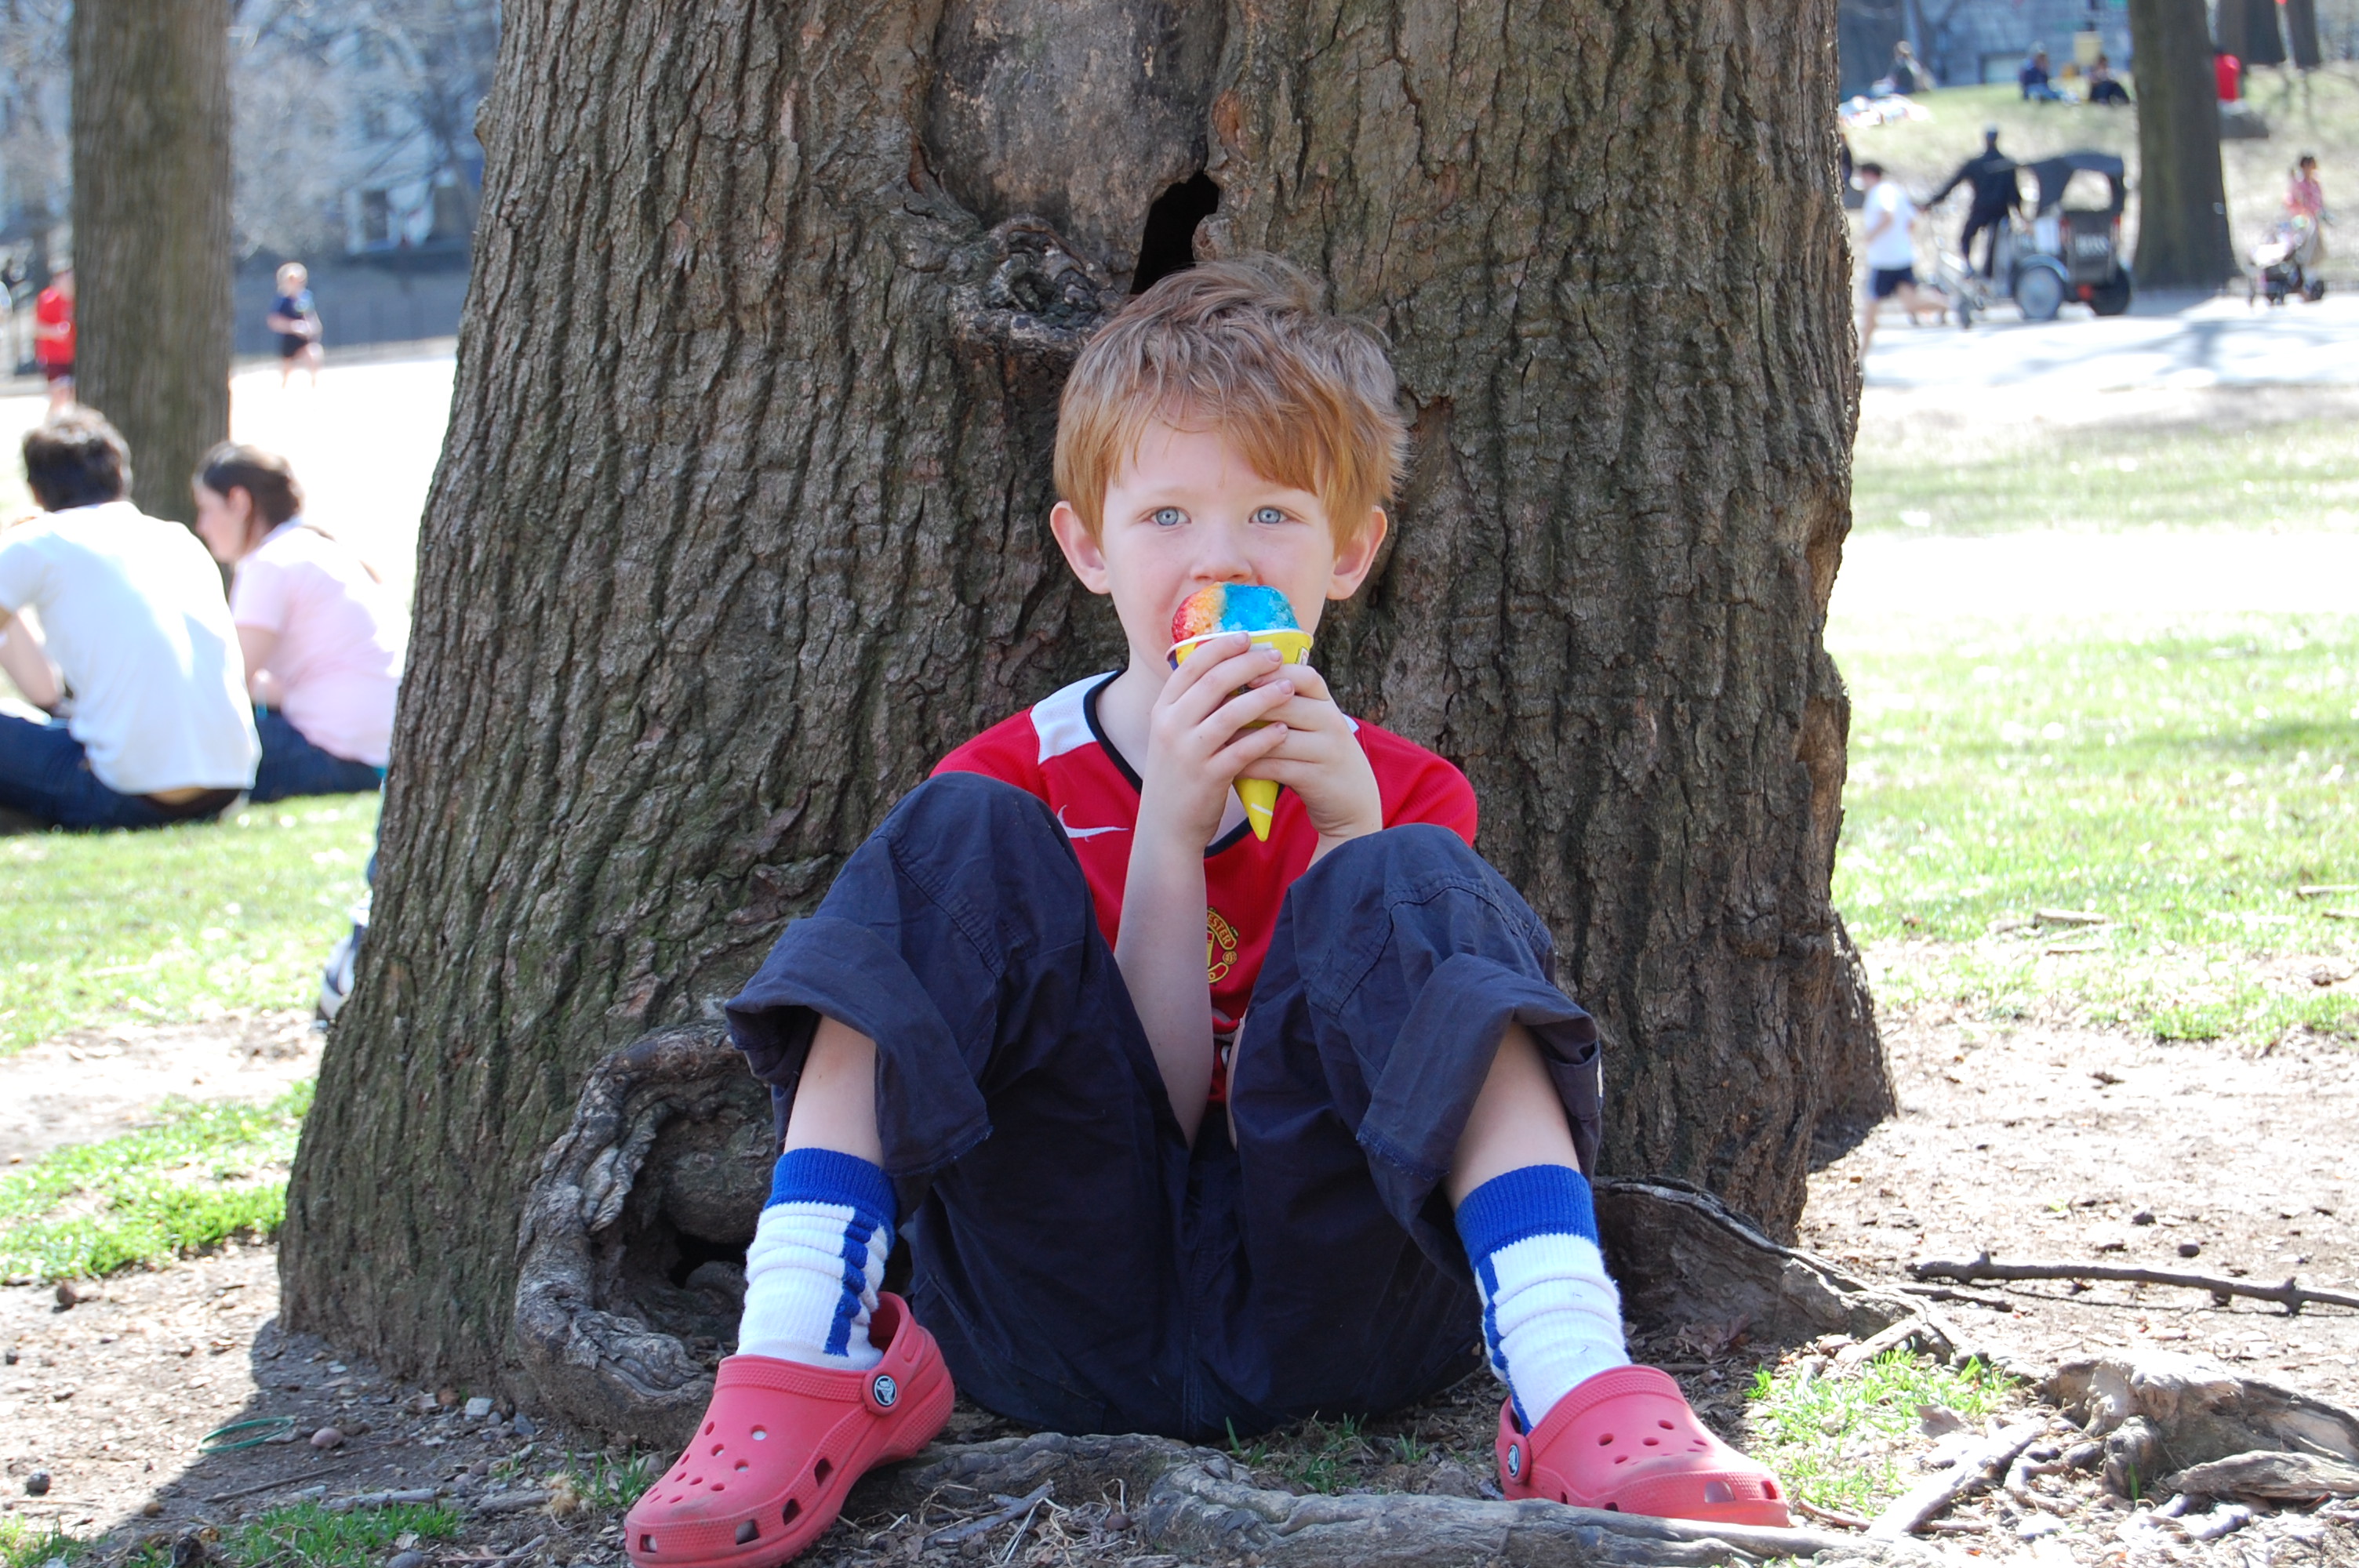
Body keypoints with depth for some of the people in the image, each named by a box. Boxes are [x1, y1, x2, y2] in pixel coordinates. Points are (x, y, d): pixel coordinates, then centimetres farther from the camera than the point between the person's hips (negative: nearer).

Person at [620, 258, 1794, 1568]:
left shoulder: (1403, 792, 12)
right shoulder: (1016, 785, 8)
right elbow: (1156, 1104, -3)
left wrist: (1351, 837, -14)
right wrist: (1170, 829, -16)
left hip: (1311, 1311, 0)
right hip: (1067, 1317, 0)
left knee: (1417, 884, -20)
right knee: (962, 841, -14)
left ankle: (1575, 1399, -37)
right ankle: (808, 1365, -25)